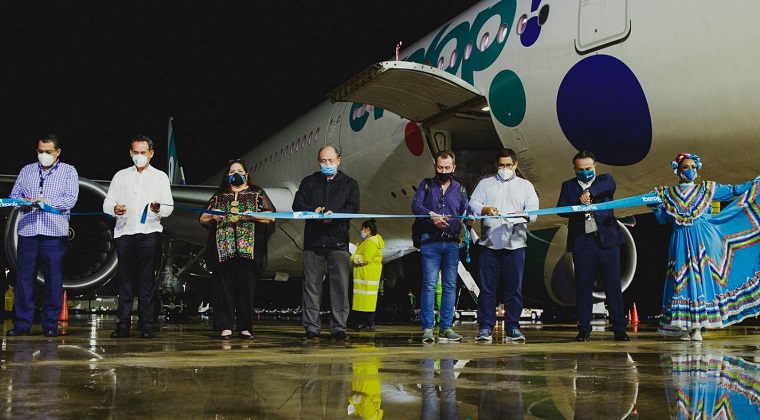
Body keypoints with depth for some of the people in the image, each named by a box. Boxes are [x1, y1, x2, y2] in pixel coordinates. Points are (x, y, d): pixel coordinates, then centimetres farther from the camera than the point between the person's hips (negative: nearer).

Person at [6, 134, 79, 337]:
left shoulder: (68, 171, 8)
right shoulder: (27, 170, 18)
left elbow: (71, 199, -2)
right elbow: (14, 194, 14)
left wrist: (47, 202, -16)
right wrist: (22, 202, -8)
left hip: (55, 232, -2)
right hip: (28, 231, 3)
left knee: (53, 279, -1)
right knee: (24, 277, 1)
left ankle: (50, 324, 7)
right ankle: (22, 323, 8)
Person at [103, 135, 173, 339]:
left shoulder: (160, 177, 12)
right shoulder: (121, 176, 17)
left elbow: (169, 207, 4)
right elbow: (107, 203, 10)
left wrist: (158, 209, -19)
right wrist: (114, 209, -13)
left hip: (149, 232, -2)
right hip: (124, 232, 2)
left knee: (147, 280, -4)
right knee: (125, 279, 1)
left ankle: (146, 326, -3)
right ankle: (122, 325, 4)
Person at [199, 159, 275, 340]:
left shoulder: (257, 194, 14)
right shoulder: (219, 196, 20)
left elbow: (271, 217, 4)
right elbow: (203, 219, 19)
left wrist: (252, 216, -10)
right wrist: (212, 217, -2)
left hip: (248, 248, -1)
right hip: (224, 248, 2)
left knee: (247, 287, -3)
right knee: (225, 287, -3)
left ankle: (245, 327, 3)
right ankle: (226, 327, -1)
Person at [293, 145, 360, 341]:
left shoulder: (349, 183, 13)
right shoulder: (309, 182, 16)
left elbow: (353, 207, -1)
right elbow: (297, 204, 5)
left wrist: (334, 214, -19)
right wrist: (312, 210, -15)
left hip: (339, 242, -1)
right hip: (313, 240, 1)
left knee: (340, 285, -2)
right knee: (311, 284, 0)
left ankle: (338, 327, 3)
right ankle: (311, 327, 5)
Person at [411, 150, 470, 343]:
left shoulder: (459, 189, 17)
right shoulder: (427, 185, 10)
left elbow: (466, 211, 10)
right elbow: (415, 204, -4)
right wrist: (431, 215, -21)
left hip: (452, 242, 3)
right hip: (430, 240, -3)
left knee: (450, 285, 3)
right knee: (429, 284, -8)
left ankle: (446, 328, 8)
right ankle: (427, 329, -6)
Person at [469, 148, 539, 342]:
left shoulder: (525, 186, 16)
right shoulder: (485, 184, 17)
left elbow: (533, 210, 4)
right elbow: (473, 203, 5)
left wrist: (523, 215, -19)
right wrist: (485, 209, -17)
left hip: (515, 244, 0)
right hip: (489, 244, 0)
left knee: (514, 288, 1)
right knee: (487, 288, -1)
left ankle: (512, 328, 7)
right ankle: (485, 328, 3)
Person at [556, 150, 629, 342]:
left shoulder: (604, 180, 11)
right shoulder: (568, 186, 14)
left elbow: (610, 184, -14)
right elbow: (561, 209, 0)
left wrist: (589, 192, -30)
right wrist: (579, 208, -19)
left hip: (606, 239, -1)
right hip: (581, 242, 1)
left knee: (613, 284, 0)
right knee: (583, 286, 2)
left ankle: (619, 327, 4)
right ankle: (584, 329, 8)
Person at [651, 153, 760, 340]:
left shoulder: (707, 189, 13)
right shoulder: (668, 194, 13)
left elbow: (734, 190, 13)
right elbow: (663, 219, 12)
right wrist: (656, 207, -7)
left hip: (705, 240, 0)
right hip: (682, 242, 0)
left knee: (703, 276, -7)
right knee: (683, 278, -6)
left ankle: (697, 326, -6)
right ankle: (683, 326, -5)